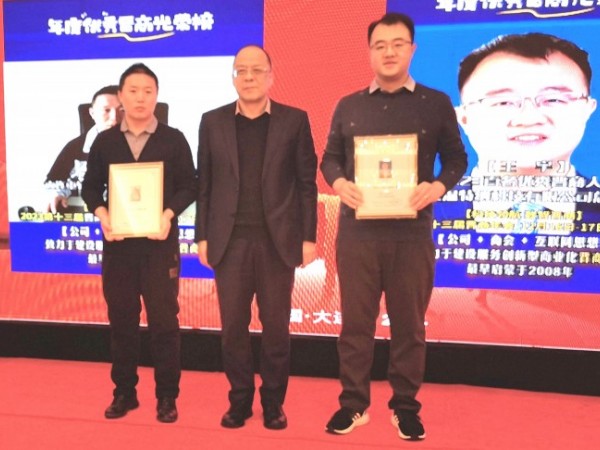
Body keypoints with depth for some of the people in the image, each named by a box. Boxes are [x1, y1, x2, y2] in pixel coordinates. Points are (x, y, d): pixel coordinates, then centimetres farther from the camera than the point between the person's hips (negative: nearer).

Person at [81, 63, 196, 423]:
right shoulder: (105, 141, 9)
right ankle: (124, 392, 25)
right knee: (121, 320, 10)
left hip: (160, 242, -2)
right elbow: (91, 186, 10)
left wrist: (169, 214, -16)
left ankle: (167, 397, 14)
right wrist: (102, 214, -10)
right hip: (117, 243, 3)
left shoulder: (174, 140, 2)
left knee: (164, 321, 2)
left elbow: (189, 186, 0)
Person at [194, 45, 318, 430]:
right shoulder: (213, 122, 8)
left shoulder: (294, 120, 3)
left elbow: (307, 183, 1)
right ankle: (239, 401, 24)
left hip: (277, 241, -1)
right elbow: (205, 184, 7)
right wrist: (203, 236, 2)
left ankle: (273, 403, 24)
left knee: (276, 327, 7)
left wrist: (309, 237, -4)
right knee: (233, 327, 8)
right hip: (230, 241, 2)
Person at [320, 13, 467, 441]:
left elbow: (456, 158, 7)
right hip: (357, 232, 2)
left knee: (409, 324, 9)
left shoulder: (436, 104, 5)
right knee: (355, 321, 8)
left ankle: (405, 406, 25)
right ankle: (353, 403, 24)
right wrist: (339, 182, -10)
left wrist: (438, 186, -13)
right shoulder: (348, 106, 9)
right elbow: (330, 158, 12)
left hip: (411, 233, -1)